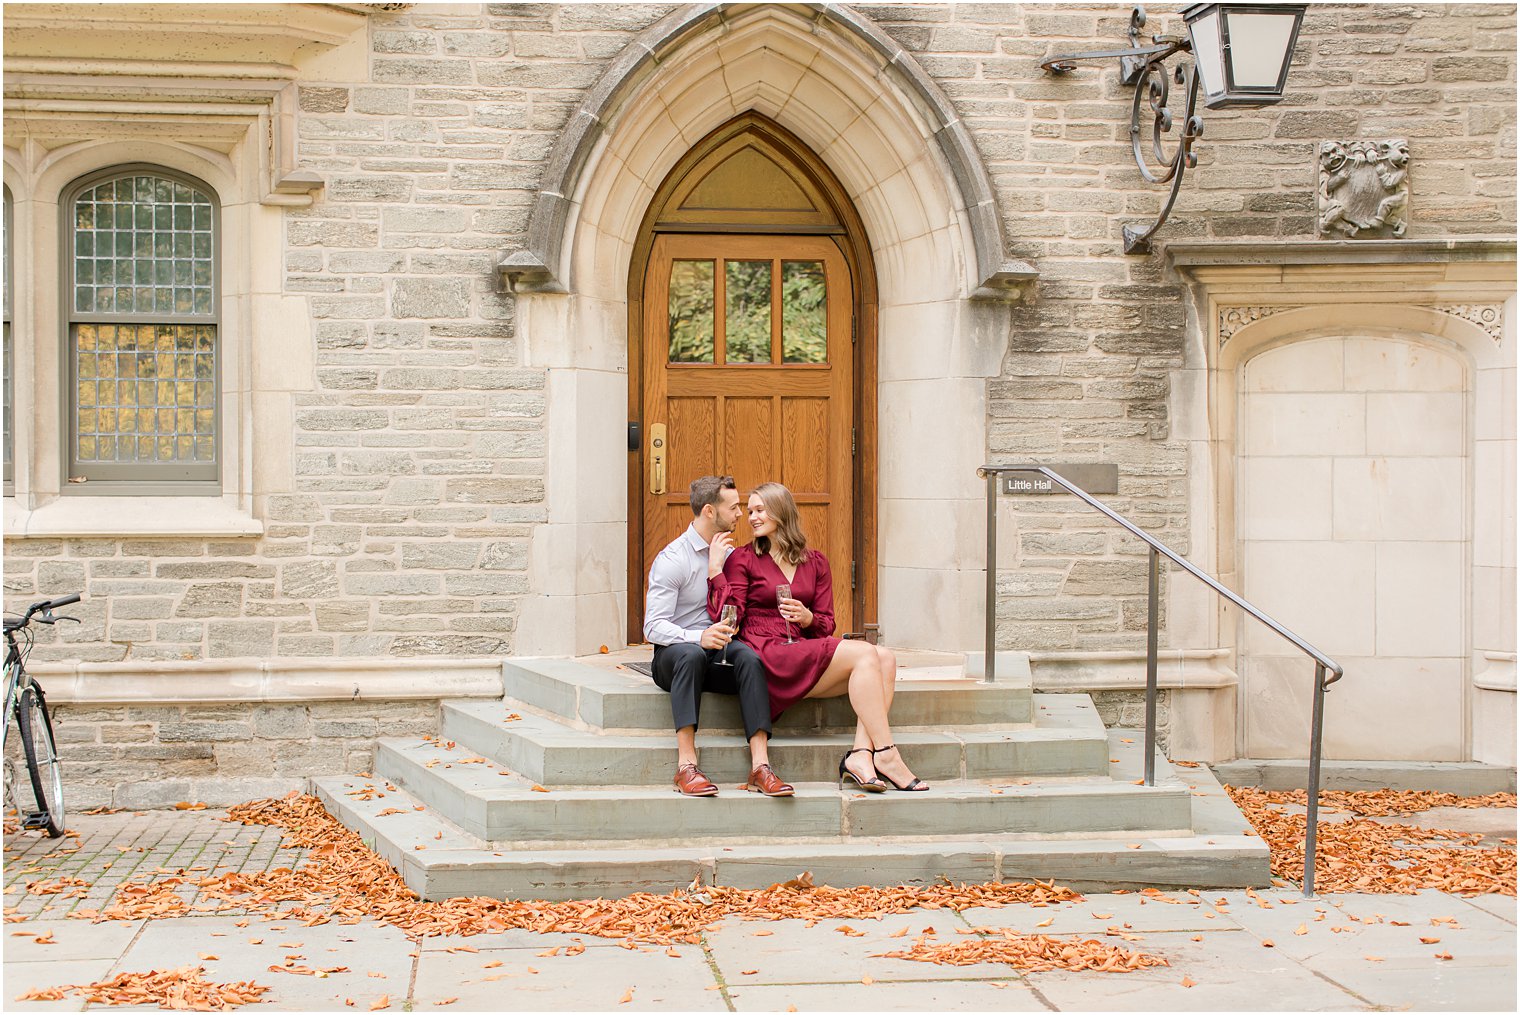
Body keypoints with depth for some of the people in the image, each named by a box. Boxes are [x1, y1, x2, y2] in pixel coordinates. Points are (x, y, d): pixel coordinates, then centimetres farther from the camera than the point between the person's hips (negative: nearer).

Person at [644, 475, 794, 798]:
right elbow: (654, 627, -16)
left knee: (749, 656, -30)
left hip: (718, 653, 4)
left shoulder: (730, 554, 14)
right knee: (690, 653, -39)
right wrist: (698, 637, -31)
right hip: (672, 657, -4)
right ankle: (686, 765, -44)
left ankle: (760, 764, -40)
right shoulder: (672, 560, -6)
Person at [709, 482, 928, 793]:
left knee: (885, 659, -19)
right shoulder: (743, 559, 7)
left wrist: (807, 617, -6)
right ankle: (885, 755, -27)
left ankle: (861, 755, -33)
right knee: (865, 654, -23)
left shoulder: (815, 562, 19)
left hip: (805, 649, 6)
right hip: (766, 656, -6)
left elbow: (826, 625, 15)